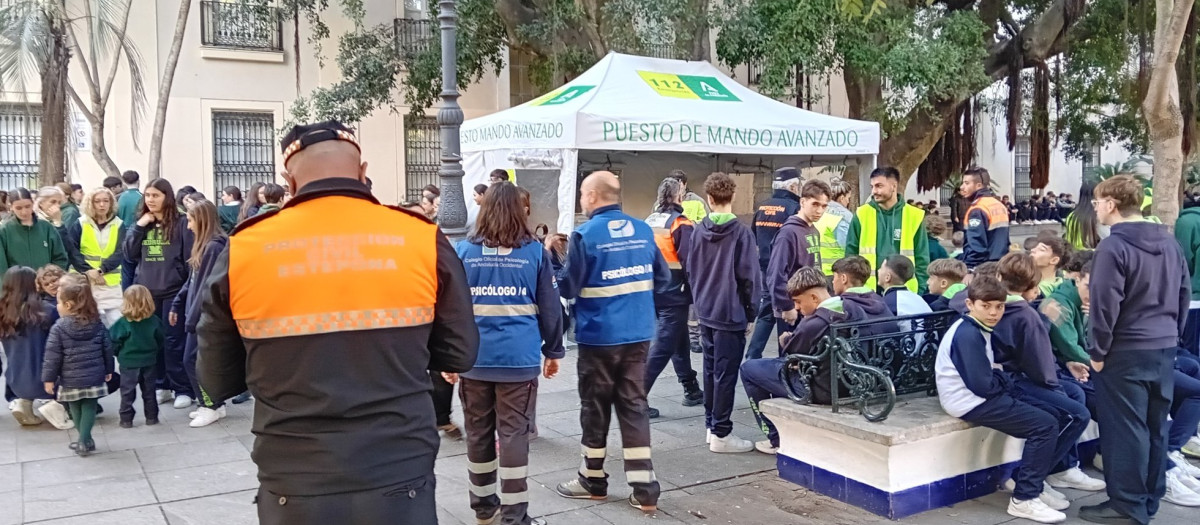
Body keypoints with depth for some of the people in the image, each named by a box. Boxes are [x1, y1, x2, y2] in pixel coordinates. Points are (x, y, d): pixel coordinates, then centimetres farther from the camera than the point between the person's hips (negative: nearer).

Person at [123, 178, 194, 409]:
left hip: (173, 290, -5)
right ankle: (162, 386, 20)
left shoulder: (181, 222, -5)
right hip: (146, 292, 5)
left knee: (174, 341, -3)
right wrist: (140, 226, -5)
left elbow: (190, 257, -6)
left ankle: (183, 389, 4)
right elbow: (129, 254, 6)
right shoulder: (141, 222, 11)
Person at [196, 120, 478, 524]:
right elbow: (459, 354, 3)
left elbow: (217, 382, 4)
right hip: (399, 480, 0)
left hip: (293, 489, 1)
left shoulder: (241, 252, -6)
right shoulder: (424, 240, -7)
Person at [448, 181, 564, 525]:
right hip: (519, 358, -2)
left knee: (478, 432, 13)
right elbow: (550, 307, 4)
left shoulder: (464, 250, 3)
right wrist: (553, 351, 14)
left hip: (474, 358, 2)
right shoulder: (535, 251, 1)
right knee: (514, 434, 1)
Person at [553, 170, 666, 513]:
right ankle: (644, 488, 9)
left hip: (599, 336, -5)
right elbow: (662, 278, 10)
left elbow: (567, 287, -11)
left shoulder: (585, 235, -13)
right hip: (638, 334, 5)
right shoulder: (643, 230, 3)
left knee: (595, 407, 10)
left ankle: (593, 481, 24)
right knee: (634, 405, 9)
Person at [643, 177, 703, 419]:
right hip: (673, 294, -8)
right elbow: (690, 262, -18)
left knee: (679, 341, 20)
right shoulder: (681, 224, -12)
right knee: (662, 347, -6)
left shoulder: (649, 222, 10)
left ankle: (692, 391, 32)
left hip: (652, 291, 8)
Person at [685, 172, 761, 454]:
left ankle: (711, 425, 25)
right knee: (726, 374, 0)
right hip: (730, 313, -5)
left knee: (710, 369, 16)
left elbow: (690, 270, 8)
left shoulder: (698, 231, 1)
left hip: (705, 311, 6)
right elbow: (748, 275, -12)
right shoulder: (741, 232, -13)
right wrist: (750, 309, 0)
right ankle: (721, 434, 5)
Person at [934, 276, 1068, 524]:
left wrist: (1000, 377, -1)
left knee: (1044, 414, 14)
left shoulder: (977, 329, 12)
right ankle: (1024, 499, -7)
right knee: (1046, 425, -12)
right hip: (972, 403, -10)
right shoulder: (968, 335, -21)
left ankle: (1026, 480, 22)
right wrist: (1004, 380, -5)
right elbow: (982, 386, -23)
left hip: (981, 396, 10)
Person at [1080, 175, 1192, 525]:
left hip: (1126, 351, -8)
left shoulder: (1113, 247, -16)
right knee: (1155, 425, 14)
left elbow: (1105, 306, -18)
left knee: (1125, 428, 1)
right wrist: (1172, 334, 22)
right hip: (1164, 348, 8)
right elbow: (1184, 295, 15)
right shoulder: (1169, 242, 9)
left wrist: (1098, 351, -9)